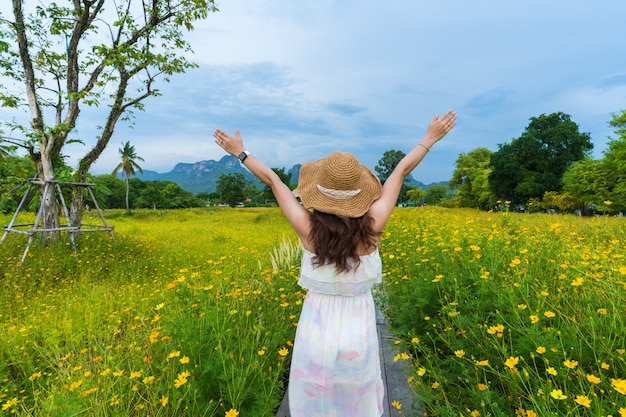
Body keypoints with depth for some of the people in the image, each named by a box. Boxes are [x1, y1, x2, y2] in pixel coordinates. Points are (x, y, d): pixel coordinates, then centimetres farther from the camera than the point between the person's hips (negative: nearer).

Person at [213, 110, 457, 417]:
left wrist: (241, 153, 6)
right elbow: (401, 171, -8)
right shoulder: (372, 227, -20)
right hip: (358, 333, 1)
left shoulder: (307, 229, -21)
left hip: (317, 331, 0)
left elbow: (272, 180, -8)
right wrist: (430, 139, 7)